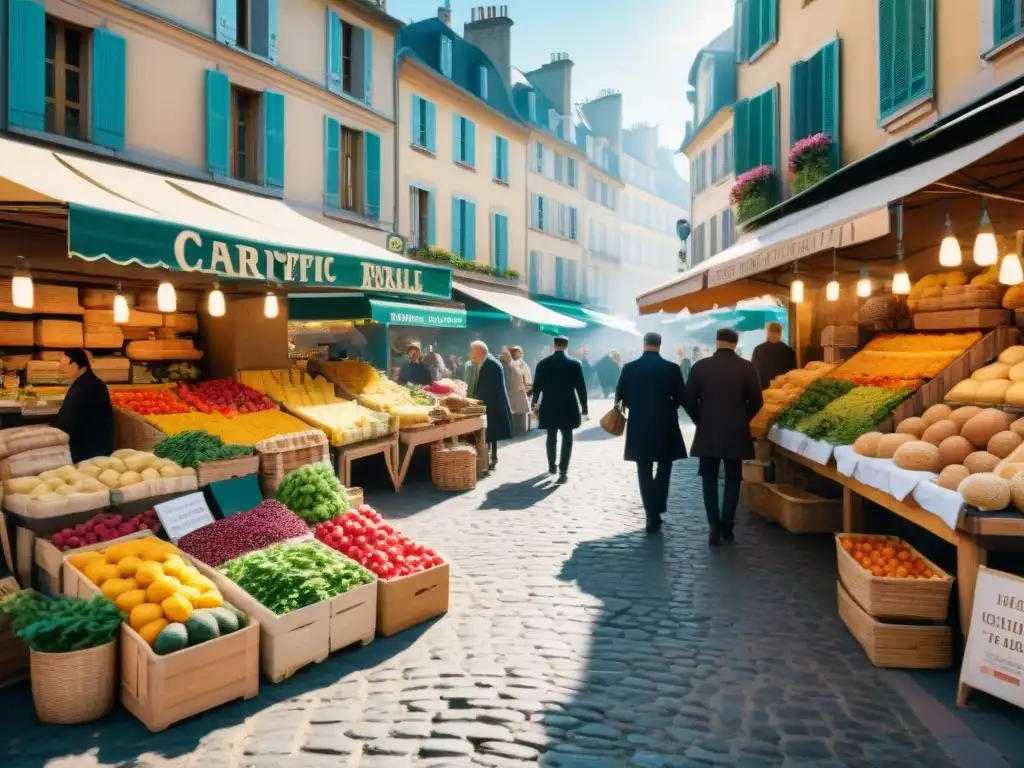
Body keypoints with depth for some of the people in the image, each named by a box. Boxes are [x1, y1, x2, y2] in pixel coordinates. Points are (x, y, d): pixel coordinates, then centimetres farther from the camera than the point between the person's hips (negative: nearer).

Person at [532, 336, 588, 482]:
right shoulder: (575, 363, -6)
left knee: (551, 437, 16)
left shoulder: (543, 364, -1)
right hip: (568, 407, -2)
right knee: (567, 438, 3)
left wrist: (535, 402, 19)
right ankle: (563, 471, -5)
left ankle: (551, 467, 25)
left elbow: (537, 386, 4)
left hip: (549, 407, 2)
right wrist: (584, 407, 3)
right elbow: (581, 387, -5)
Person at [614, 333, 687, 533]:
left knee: (644, 471, 8)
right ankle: (657, 509, 8)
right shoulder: (672, 368, -7)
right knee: (664, 467, 17)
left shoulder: (629, 368, -5)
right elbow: (682, 398, -3)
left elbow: (620, 397, 1)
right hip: (665, 426, 0)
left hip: (639, 427, 1)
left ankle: (652, 516, 6)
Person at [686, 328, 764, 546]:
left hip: (707, 433, 0)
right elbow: (756, 401, -1)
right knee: (733, 480, 12)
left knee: (709, 480, 9)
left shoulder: (700, 366, -4)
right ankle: (727, 526, 11)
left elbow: (689, 400, -2)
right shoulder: (747, 367, -5)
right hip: (736, 433, 0)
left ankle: (714, 527, 3)